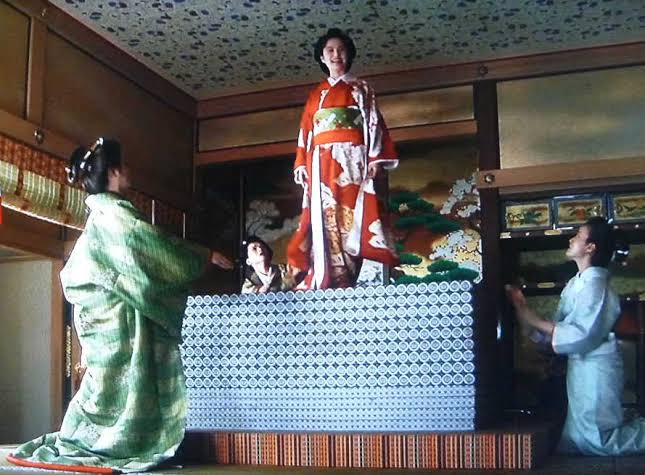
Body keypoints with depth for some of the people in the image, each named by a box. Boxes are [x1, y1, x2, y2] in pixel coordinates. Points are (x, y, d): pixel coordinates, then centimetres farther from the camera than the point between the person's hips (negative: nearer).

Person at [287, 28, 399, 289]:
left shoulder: (360, 89, 13)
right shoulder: (315, 94, 22)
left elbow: (373, 124, 4)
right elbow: (305, 131, 17)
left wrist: (375, 158, -9)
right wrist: (301, 164, 6)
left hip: (351, 159, -3)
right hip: (321, 162, 3)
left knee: (349, 213, -12)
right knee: (324, 216, -5)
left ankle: (343, 281, -16)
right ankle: (325, 281, -8)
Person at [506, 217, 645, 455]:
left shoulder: (594, 286, -18)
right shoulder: (576, 284, 11)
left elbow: (581, 336, -26)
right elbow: (560, 324, 11)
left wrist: (535, 321, -22)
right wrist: (524, 309, 4)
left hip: (595, 369, -9)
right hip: (581, 367, 9)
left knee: (597, 441, -4)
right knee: (577, 440, 15)